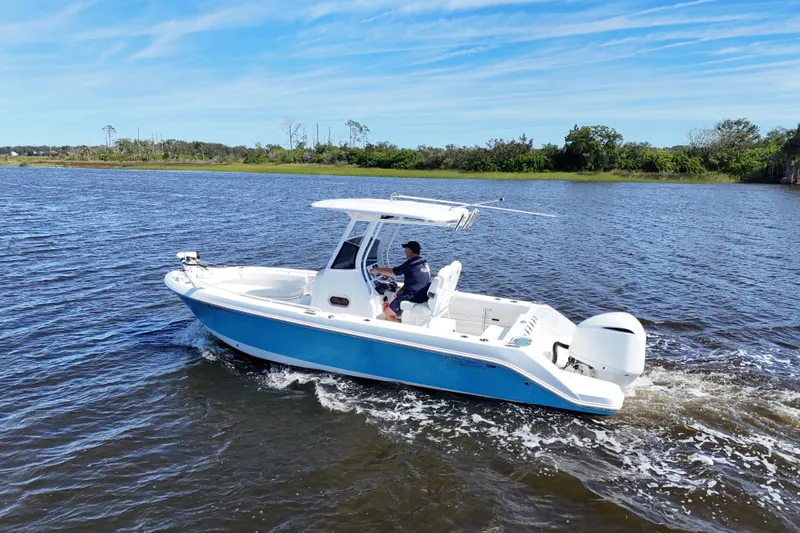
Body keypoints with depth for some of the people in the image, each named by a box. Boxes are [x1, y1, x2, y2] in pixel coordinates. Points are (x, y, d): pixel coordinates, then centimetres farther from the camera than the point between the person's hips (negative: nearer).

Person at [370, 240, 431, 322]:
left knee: (388, 313, -1)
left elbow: (391, 272, -13)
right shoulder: (423, 261, 10)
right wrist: (401, 289, 10)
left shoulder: (411, 264, -18)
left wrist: (376, 270, 0)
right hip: (424, 295, 10)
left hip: (414, 297, -10)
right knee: (397, 297, 31)